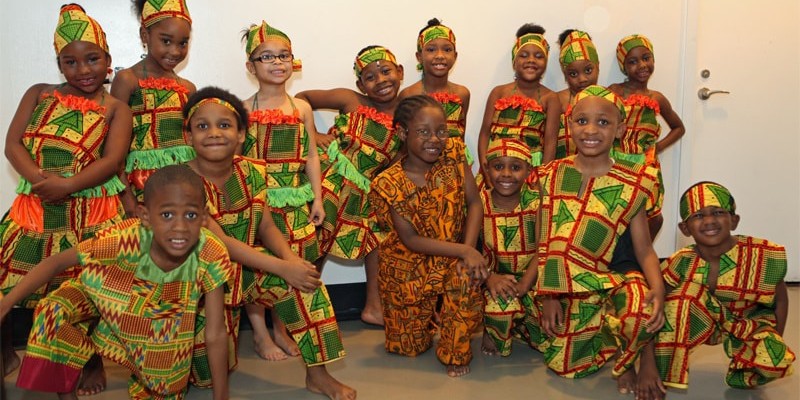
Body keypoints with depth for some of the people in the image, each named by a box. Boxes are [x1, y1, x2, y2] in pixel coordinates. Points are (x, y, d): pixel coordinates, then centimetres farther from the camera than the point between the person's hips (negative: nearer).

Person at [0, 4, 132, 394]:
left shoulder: (115, 109, 3)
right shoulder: (39, 95, 12)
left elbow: (112, 161, -9)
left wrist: (68, 186, -22)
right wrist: (41, 181, -15)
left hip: (92, 210, -3)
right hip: (36, 205, 3)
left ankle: (94, 361, 17)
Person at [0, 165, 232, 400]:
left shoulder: (211, 257, -36)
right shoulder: (128, 239, -38)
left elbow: (216, 335, -29)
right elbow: (58, 261, -27)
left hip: (166, 315, 0)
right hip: (111, 298, 0)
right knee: (54, 311, -21)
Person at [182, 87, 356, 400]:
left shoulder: (250, 171, -4)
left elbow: (266, 226, -3)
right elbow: (220, 242, -26)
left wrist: (291, 259, -25)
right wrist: (282, 268, -30)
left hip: (246, 266, 5)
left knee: (302, 278, -21)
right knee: (211, 373, -11)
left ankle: (317, 373, -10)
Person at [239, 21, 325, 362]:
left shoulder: (302, 109, 6)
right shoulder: (244, 110, -3)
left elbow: (310, 156, 9)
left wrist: (316, 198, 6)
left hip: (294, 201, 3)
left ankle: (281, 328, 26)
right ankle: (260, 333, 20)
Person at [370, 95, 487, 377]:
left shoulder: (453, 158, -9)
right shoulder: (390, 184, -19)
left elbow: (474, 202, -13)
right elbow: (410, 239, -20)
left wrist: (469, 250, -29)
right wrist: (463, 251, -29)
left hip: (453, 257, 1)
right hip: (410, 265, -1)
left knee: (468, 274, -36)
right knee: (411, 347, 5)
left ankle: (455, 352, -12)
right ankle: (425, 313, 42)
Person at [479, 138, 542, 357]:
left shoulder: (536, 201, -7)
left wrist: (523, 285, -25)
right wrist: (490, 278, -26)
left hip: (530, 277, 2)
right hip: (495, 277, -1)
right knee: (500, 305, -32)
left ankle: (519, 325, 16)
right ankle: (492, 331, 5)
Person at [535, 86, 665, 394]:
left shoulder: (631, 183, -6)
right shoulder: (551, 176, -1)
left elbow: (643, 249, -6)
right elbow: (542, 243, 0)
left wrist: (658, 288, -25)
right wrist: (547, 296, -5)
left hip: (605, 281, -2)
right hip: (560, 287, 3)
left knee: (643, 314, -34)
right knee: (563, 366, 6)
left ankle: (623, 360, 3)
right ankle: (602, 333, 39)